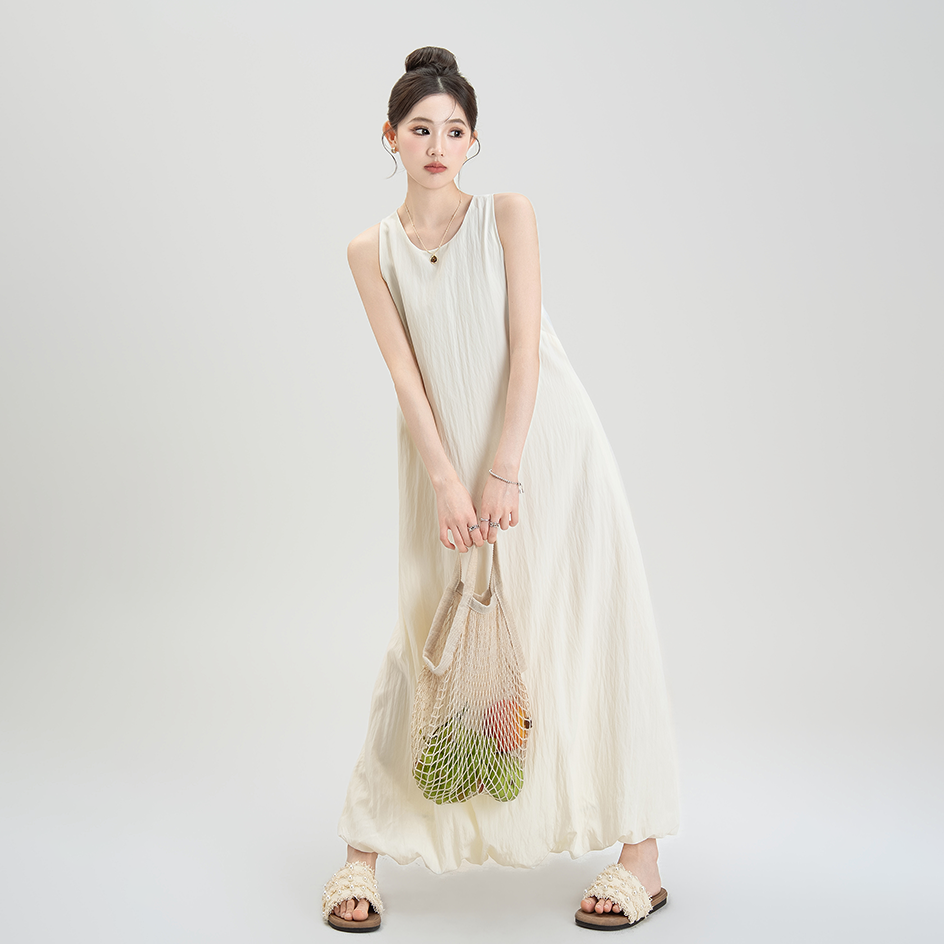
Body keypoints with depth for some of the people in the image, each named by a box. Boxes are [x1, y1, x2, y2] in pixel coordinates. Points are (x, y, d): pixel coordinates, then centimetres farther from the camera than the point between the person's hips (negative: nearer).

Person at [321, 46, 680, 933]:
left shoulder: (507, 214, 0)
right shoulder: (372, 251, 4)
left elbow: (525, 343, -8)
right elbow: (405, 373, -3)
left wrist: (504, 472, -16)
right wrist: (447, 484, -14)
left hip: (546, 443, -1)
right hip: (446, 460, 1)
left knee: (589, 630, -1)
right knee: (430, 642, 1)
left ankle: (640, 853, 8)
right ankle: (364, 850, 12)